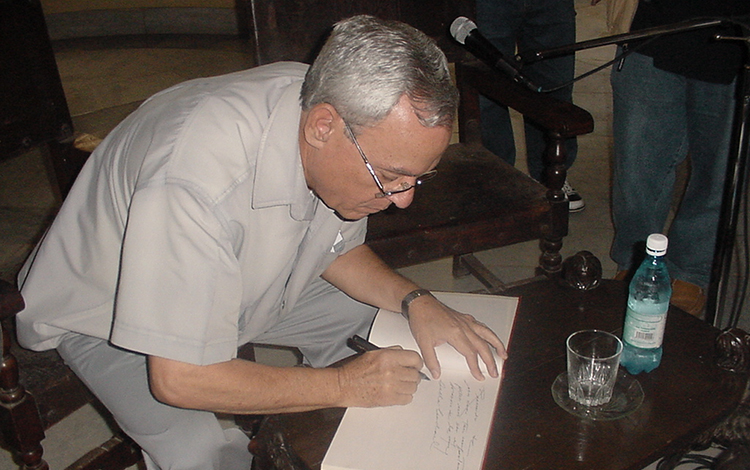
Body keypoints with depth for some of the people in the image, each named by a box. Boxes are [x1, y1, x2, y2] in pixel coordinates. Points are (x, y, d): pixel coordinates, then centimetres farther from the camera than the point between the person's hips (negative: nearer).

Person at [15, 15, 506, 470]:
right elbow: (179, 379, -35)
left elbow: (338, 248, -1)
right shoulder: (196, 180, -42)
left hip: (237, 285, 6)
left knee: (370, 311, -2)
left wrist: (415, 300, -19)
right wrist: (345, 384, -28)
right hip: (103, 314, -6)